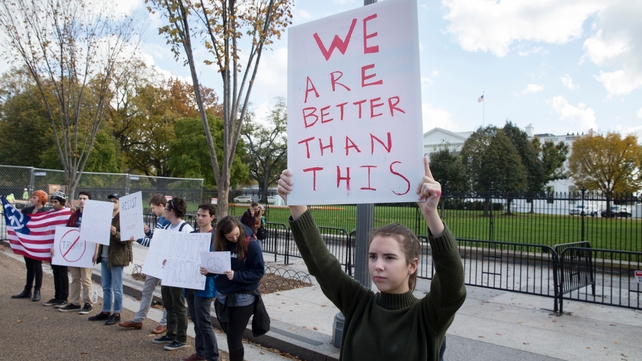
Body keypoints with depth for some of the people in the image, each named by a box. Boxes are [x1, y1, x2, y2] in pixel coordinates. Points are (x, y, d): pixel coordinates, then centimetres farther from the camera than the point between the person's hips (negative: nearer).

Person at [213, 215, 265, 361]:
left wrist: (236, 275, -25)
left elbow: (259, 271, -13)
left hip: (243, 299, -5)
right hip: (223, 297, 5)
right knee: (231, 337, 17)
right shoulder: (220, 244, 1)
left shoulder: (251, 245, -13)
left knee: (234, 340, 1)